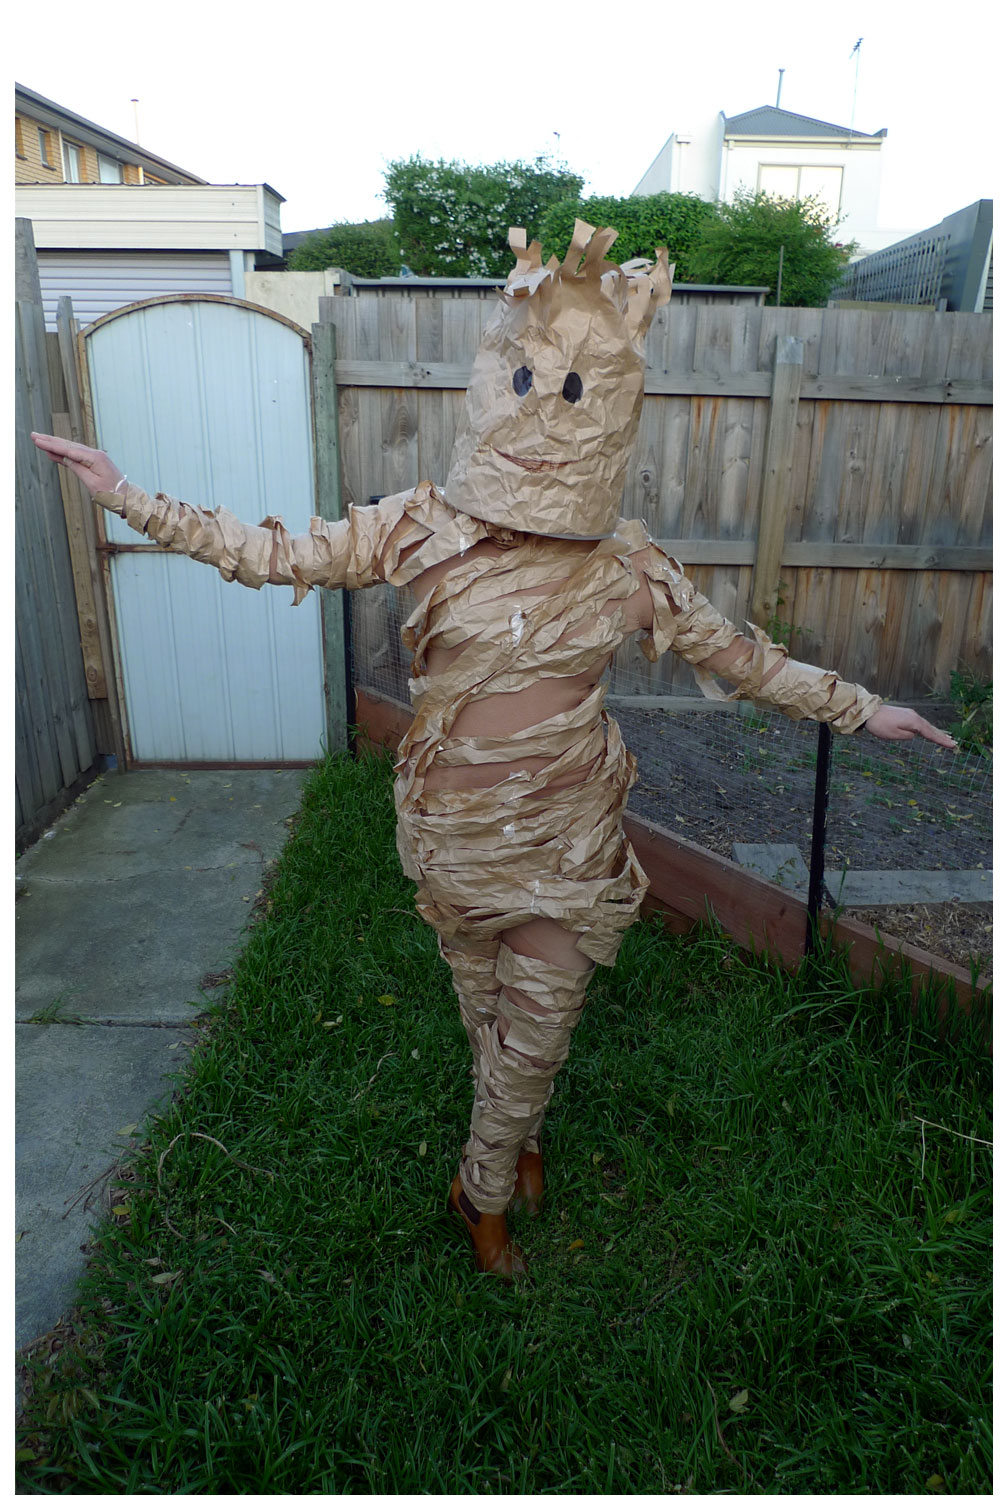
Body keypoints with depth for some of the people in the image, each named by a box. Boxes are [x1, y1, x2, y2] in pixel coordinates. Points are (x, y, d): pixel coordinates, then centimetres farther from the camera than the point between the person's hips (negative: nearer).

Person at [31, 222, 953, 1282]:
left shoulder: (625, 566, -8)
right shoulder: (424, 527, -10)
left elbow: (736, 654, 4)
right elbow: (275, 554, -2)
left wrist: (858, 707, 8)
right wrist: (132, 499, -4)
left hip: (568, 842, 0)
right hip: (454, 833, 0)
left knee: (536, 1033, 13)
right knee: (486, 1015, 20)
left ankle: (483, 1188, 43)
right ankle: (520, 1145, 52)